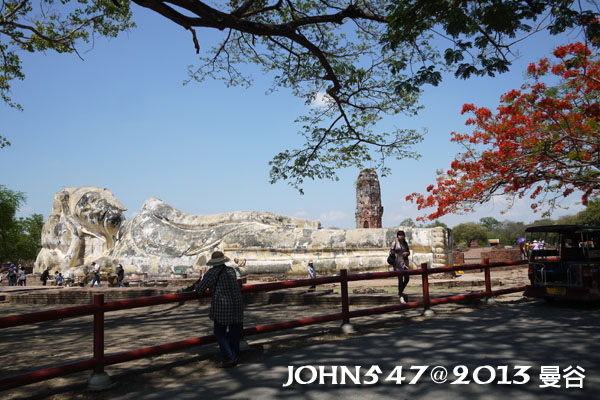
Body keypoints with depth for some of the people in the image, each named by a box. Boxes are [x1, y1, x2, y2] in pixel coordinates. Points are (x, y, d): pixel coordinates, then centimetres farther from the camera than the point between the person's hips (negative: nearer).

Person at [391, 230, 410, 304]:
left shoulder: (405, 243, 9)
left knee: (407, 278, 6)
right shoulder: (395, 243, -7)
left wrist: (407, 253, -6)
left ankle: (400, 292, 27)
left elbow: (408, 251, 20)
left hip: (405, 262, 6)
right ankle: (401, 296, -4)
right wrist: (394, 265, -14)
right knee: (400, 279, -10)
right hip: (398, 263, -6)